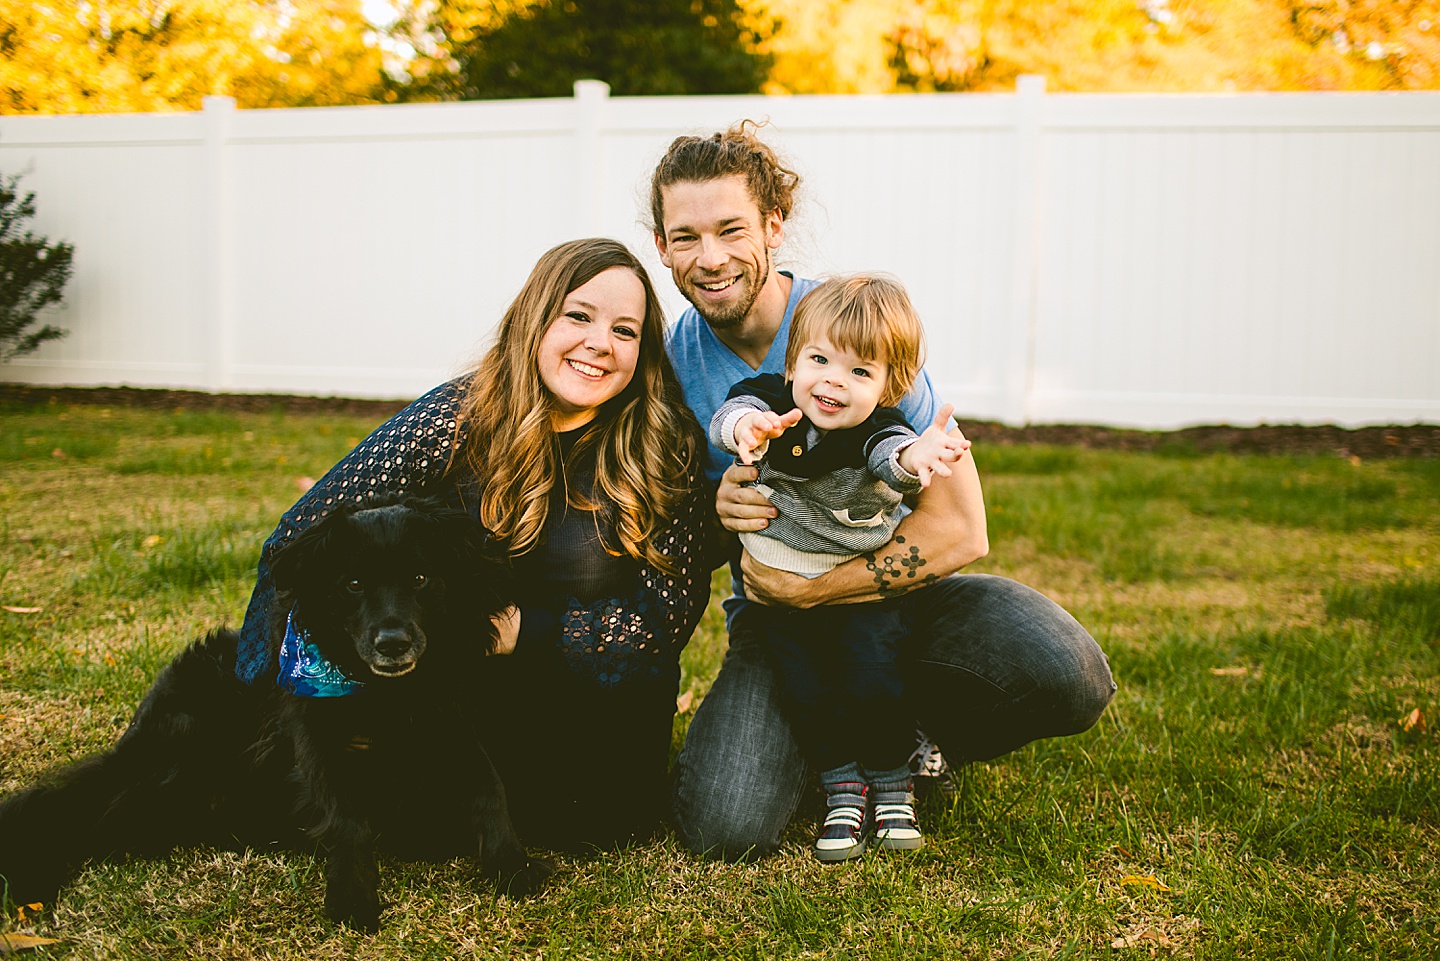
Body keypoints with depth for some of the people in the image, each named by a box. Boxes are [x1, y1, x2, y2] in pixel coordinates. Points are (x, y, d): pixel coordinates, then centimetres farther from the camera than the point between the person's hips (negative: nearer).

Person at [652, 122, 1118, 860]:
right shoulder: (674, 358, -6)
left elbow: (959, 528, -19)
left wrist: (800, 588, -23)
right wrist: (716, 512, -22)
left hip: (897, 588, -1)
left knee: (1068, 677, -30)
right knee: (724, 828, -24)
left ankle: (905, 731, 3)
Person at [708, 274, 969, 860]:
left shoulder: (878, 430, -21)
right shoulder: (769, 403, -15)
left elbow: (892, 453, -43)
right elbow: (729, 416, -36)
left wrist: (917, 455, -68)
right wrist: (745, 427, -61)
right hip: (780, 591, 2)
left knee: (874, 684, -10)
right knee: (806, 693, 0)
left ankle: (892, 784, 16)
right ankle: (843, 788, 22)